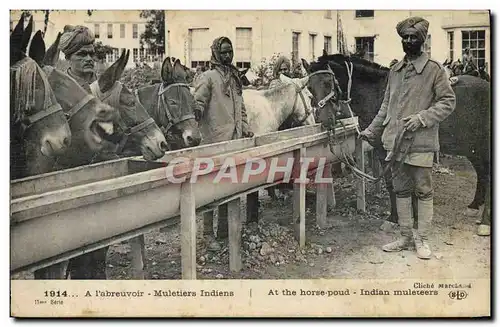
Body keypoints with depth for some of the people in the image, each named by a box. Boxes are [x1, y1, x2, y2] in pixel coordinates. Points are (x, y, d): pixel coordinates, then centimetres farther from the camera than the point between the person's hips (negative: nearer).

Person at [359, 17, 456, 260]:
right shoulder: (395, 70, 12)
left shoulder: (434, 69, -4)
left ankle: (422, 240, 13)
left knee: (423, 191, 2)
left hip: (421, 141, -5)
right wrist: (372, 130, 16)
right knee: (401, 189, 12)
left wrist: (421, 118, -16)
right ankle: (405, 237, 23)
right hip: (396, 140, 6)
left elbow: (448, 102, -5)